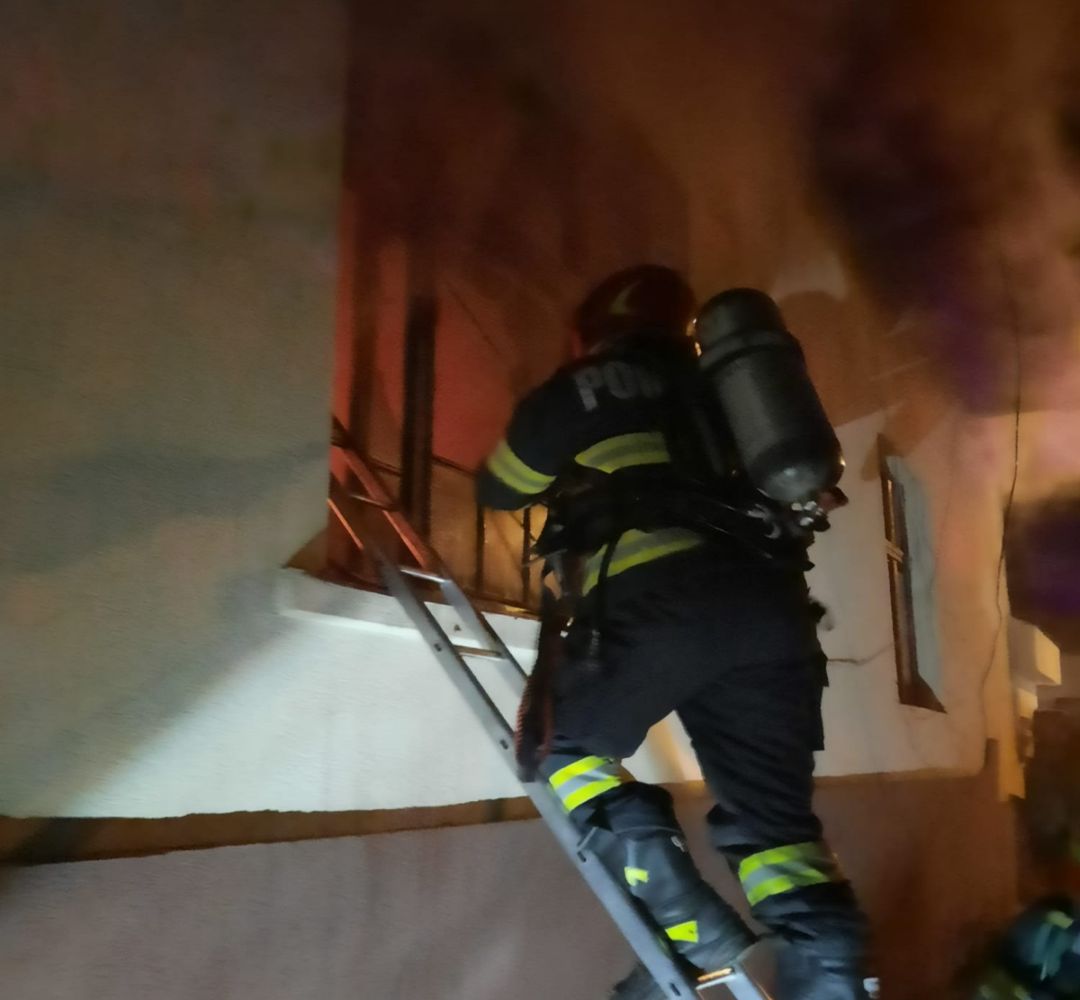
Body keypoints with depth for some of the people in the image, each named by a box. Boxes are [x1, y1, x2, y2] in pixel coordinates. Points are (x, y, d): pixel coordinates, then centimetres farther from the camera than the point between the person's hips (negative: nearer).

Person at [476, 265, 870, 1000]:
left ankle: (693, 930, 3)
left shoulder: (586, 388, 13)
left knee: (567, 745, 14)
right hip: (770, 603, 6)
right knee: (774, 815, 12)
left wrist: (561, 471, 48)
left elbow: (499, 489, 25)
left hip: (658, 601, -5)